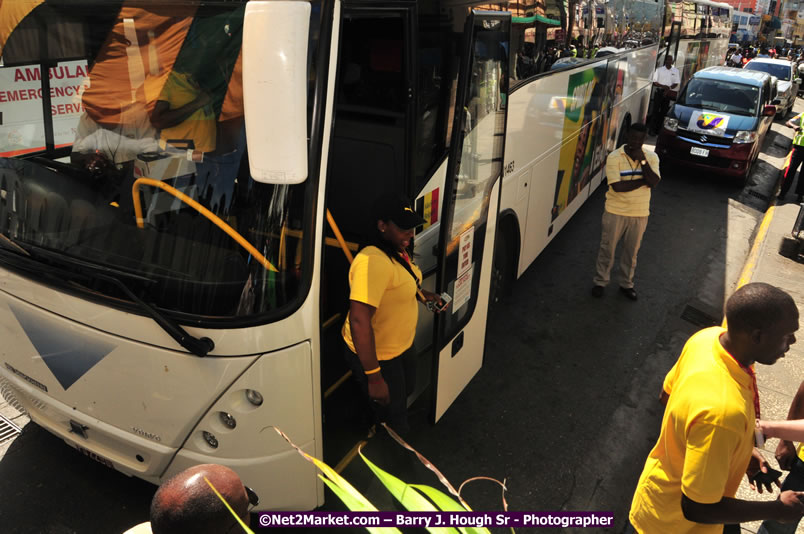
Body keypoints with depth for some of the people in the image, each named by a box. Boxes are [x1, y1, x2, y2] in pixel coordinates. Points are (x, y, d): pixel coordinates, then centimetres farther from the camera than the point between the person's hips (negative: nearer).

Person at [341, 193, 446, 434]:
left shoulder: (398, 251, -1)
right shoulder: (373, 261, -34)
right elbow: (358, 320, -38)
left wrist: (422, 294, 3)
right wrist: (374, 377, -36)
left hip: (398, 348, 10)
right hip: (374, 356, -10)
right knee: (393, 420, 8)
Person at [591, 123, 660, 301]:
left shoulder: (651, 157, -2)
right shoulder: (614, 157, -13)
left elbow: (653, 182, -16)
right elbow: (617, 186, -22)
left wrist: (642, 160, -21)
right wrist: (643, 181, -15)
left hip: (640, 214, 3)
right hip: (616, 212, -3)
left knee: (631, 251, 16)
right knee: (607, 248, 9)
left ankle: (626, 284, 32)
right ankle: (600, 282, 26)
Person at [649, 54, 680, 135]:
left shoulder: (676, 71, 6)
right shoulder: (659, 70, 3)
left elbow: (676, 83, 1)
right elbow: (654, 82, -2)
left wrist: (668, 89, -15)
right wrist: (663, 86, -18)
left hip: (668, 94, 2)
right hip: (659, 92, -1)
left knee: (663, 112, 3)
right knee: (656, 110, -5)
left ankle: (659, 129, 9)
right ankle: (652, 129, -3)